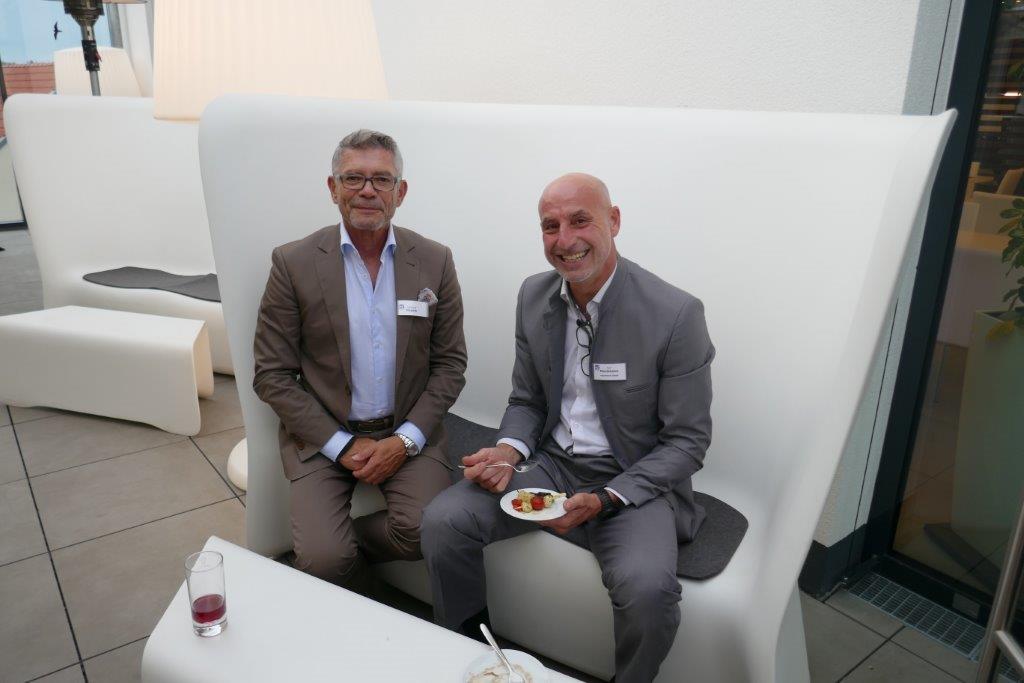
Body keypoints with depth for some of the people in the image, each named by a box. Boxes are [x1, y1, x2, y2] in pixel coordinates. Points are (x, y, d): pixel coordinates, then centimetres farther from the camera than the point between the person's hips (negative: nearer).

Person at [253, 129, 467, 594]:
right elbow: (271, 376, -3)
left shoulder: (435, 262, 0)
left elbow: (450, 364, 3)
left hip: (407, 434, 2)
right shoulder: (293, 263, -5)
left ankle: (338, 542, 9)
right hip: (322, 434, -1)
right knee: (324, 560, -19)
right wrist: (342, 446, -11)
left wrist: (405, 440, -10)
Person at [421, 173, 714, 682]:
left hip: (633, 481, -4)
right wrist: (508, 449, -11)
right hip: (550, 464, 5)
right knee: (442, 521, -14)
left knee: (647, 589, -31)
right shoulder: (533, 296, 0)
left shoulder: (676, 314, -17)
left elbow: (686, 443, -11)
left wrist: (605, 500, -22)